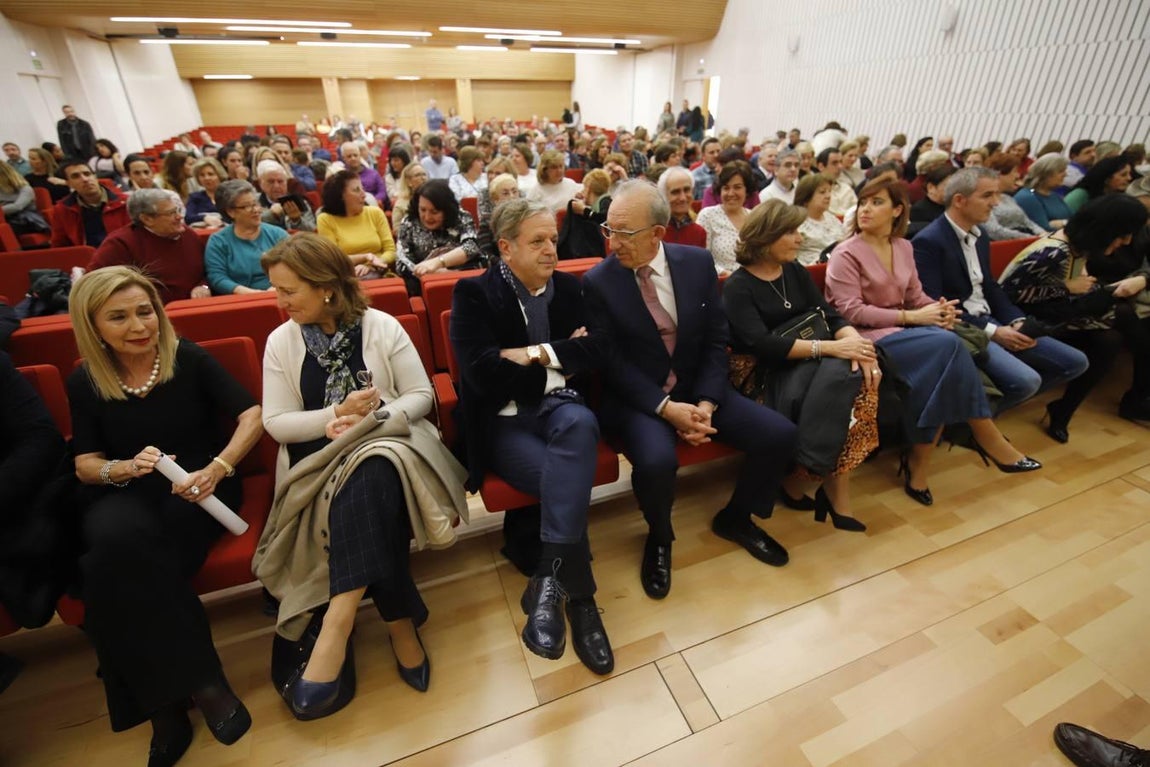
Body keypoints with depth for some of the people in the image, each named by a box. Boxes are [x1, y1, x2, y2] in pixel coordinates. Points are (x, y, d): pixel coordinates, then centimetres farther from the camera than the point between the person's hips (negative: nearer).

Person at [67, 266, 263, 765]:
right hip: (125, 494, 3)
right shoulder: (84, 382, 6)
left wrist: (216, 468, -22)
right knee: (120, 539, -32)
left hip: (198, 486, -2)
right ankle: (199, 682, -21)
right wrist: (124, 467, -16)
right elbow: (85, 464, 8)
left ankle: (169, 699, -11)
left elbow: (252, 415, -7)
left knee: (126, 563, -29)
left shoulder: (190, 359, -3)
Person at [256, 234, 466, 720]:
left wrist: (369, 418, -16)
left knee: (367, 478, -35)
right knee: (365, 495, -31)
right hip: (320, 462, 2)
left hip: (386, 446, -1)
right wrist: (336, 414, -12)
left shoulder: (382, 326, 2)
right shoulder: (281, 341, 9)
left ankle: (338, 619, -30)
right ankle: (401, 621, -24)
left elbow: (422, 396, 0)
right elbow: (276, 423, 4)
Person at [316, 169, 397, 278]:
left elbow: (391, 251, 3)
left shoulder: (376, 213, 9)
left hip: (376, 272, 0)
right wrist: (366, 257, -13)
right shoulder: (326, 220, 3)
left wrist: (370, 266, -14)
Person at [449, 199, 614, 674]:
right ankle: (578, 598, -11)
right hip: (502, 422, -3)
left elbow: (596, 353, -1)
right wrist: (560, 363, -9)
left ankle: (549, 584, -29)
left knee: (582, 423, -34)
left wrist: (535, 354, -12)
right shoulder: (474, 293, -1)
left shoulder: (569, 287, 12)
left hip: (558, 408, 3)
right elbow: (485, 375, -15)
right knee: (569, 481, -30)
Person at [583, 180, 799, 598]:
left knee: (779, 434, -10)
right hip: (636, 398, -3)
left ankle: (735, 517, 20)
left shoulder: (698, 262, -1)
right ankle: (659, 538, 4)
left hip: (697, 390, 4)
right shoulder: (597, 282, -10)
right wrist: (666, 407, -21)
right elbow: (610, 362, -12)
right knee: (657, 461, -33)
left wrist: (706, 403, -13)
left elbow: (716, 341, 0)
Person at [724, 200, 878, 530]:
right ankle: (835, 494, -10)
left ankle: (800, 480, -15)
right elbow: (763, 345, -19)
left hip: (809, 364, 5)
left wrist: (855, 340, -16)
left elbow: (829, 315, 6)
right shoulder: (738, 287, -6)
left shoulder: (796, 271, 14)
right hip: (769, 375, -5)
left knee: (852, 374, -27)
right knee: (837, 380, -30)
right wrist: (830, 347, -23)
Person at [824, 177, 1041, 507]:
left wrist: (939, 308, -8)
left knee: (944, 355, -26)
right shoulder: (846, 253, -7)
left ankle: (919, 460, -16)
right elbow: (850, 312, -15)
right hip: (865, 337, -6)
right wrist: (911, 317, -18)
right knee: (947, 344, -27)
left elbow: (916, 296, 16)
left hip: (900, 330, 6)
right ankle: (987, 438, -11)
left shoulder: (903, 247, 14)